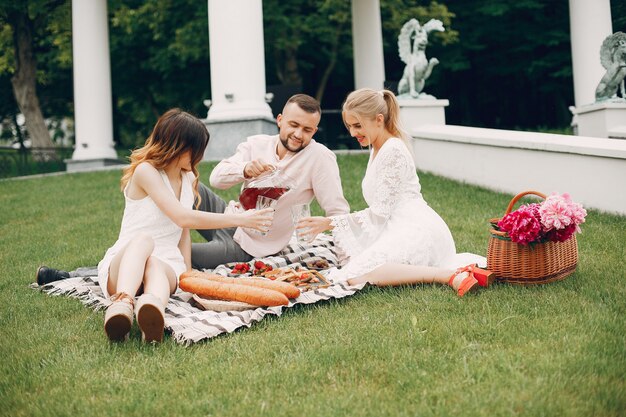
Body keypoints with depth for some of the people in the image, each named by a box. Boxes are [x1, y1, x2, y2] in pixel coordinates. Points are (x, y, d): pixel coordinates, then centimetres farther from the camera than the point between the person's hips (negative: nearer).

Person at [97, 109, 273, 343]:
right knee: (143, 238, -38)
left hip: (167, 264, 4)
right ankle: (123, 302, -66)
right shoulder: (145, 171, -10)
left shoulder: (189, 179, 15)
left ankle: (153, 310, -71)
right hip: (123, 262, -4)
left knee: (154, 266, -35)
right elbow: (182, 218, -20)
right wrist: (241, 220, -17)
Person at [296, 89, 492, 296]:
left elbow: (379, 213, -11)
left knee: (355, 275, -26)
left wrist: (331, 222, -5)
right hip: (400, 230, 11)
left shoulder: (393, 151, -8)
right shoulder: (378, 150, 22)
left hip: (416, 230, -11)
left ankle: (452, 275, -29)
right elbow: (380, 212, 18)